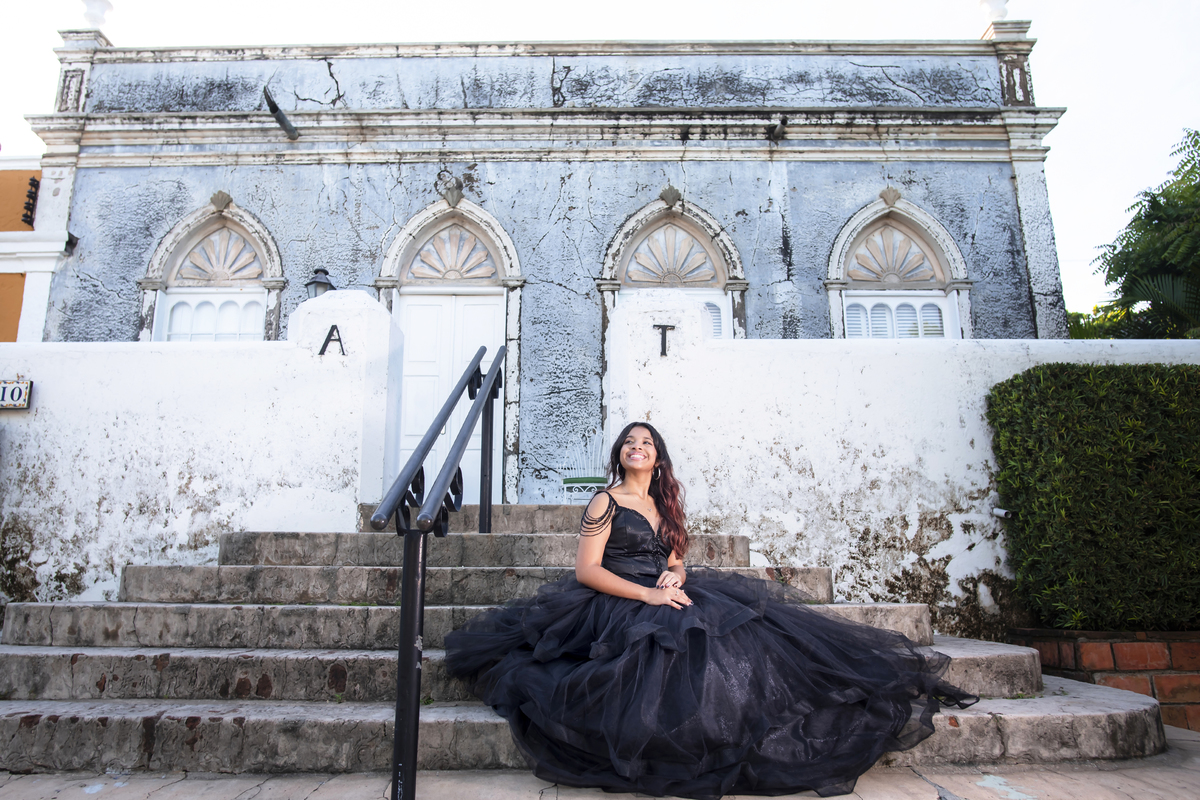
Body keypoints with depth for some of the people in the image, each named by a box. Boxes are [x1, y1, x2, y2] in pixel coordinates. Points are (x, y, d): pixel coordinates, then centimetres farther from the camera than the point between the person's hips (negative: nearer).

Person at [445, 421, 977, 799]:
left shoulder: (666, 505, 21)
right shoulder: (606, 502, 2)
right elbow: (586, 571, -8)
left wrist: (676, 576, -4)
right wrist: (649, 595, -17)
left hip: (668, 599, 6)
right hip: (619, 607, -6)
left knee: (751, 627, -19)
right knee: (696, 637, -35)